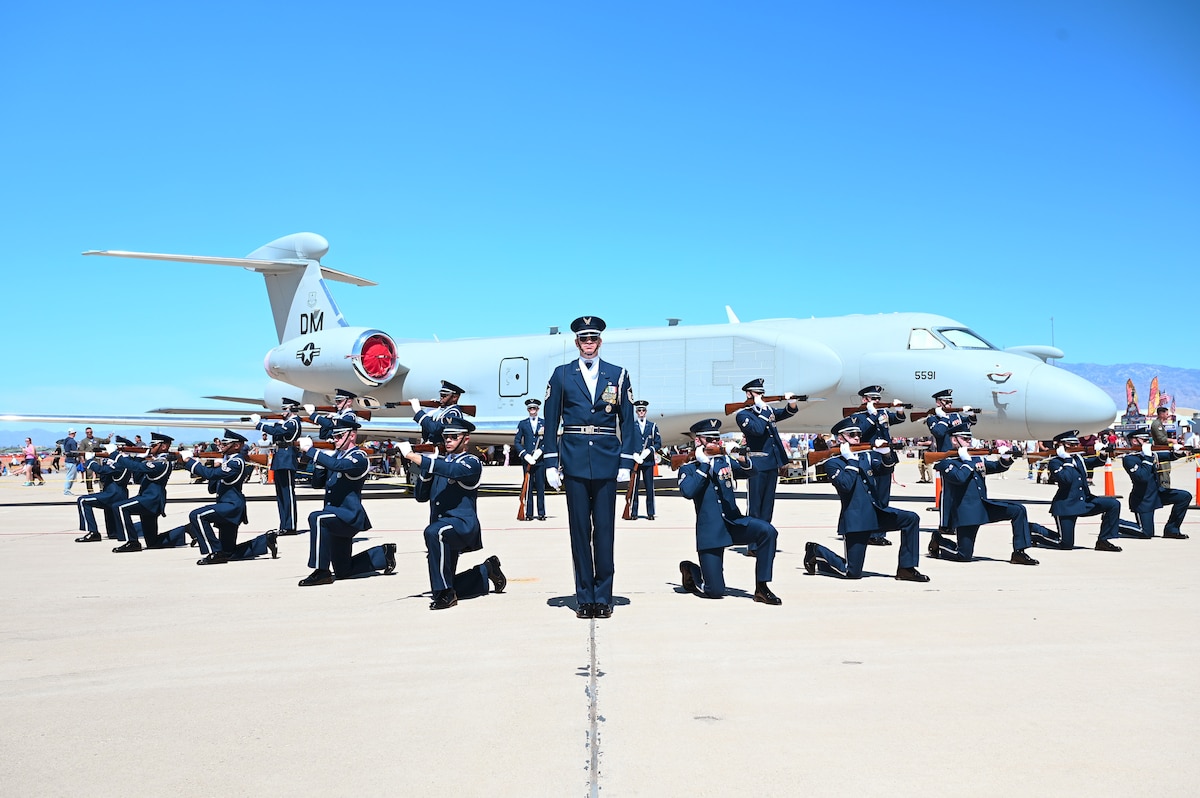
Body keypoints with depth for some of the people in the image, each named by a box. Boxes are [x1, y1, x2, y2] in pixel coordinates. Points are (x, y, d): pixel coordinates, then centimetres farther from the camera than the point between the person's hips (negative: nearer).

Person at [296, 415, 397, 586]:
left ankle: (321, 571, -28)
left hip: (350, 516, -9)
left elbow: (338, 465, -32)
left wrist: (310, 450, -27)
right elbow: (318, 483, 13)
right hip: (337, 517, 9)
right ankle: (383, 554, 33)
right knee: (342, 571, 15)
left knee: (317, 518, -35)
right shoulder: (336, 455, 12)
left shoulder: (359, 457, -11)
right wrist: (319, 462, -4)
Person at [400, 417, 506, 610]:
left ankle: (446, 594, -30)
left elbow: (451, 470, -26)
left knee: (434, 532, -39)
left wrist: (414, 457, -29)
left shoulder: (472, 463, -3)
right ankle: (487, 570, 34)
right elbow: (421, 496, 14)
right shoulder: (439, 462, 17)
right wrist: (426, 471, -4)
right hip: (443, 529, 8)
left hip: (462, 523, -8)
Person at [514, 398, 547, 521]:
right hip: (527, 460, 0)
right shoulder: (522, 424, 9)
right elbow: (516, 442, 6)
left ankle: (541, 513, 5)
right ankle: (529, 513, 3)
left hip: (540, 460, 0)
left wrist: (540, 451, -11)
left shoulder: (544, 423, 8)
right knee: (528, 487, 0)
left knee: (541, 487, 1)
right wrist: (525, 455, -7)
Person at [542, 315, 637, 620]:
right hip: (574, 460, 0)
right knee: (579, 528, 3)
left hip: (606, 460, 0)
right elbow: (551, 420, 6)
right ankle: (584, 597, 10)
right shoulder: (561, 375, 7)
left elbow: (627, 421, 7)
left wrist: (626, 462, 0)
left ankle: (603, 597, 10)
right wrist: (551, 462, -1)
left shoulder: (618, 375, 8)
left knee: (605, 528, 2)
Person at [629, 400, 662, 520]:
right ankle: (633, 513, 3)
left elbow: (658, 443, 9)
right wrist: (634, 454, -11)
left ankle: (650, 513, 6)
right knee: (634, 487, -2)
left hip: (648, 461, 1)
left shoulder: (653, 426, 11)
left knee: (649, 488, 1)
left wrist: (649, 450, -9)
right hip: (634, 461, -1)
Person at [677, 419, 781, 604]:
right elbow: (688, 492, -17)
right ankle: (690, 569, 26)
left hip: (734, 522, 4)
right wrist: (704, 464, -13)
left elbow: (748, 471, -2)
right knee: (715, 591, -8)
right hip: (710, 531, -3)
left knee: (768, 531, -27)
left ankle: (762, 589, -15)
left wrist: (742, 460, -24)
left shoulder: (725, 460, 12)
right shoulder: (688, 469, 2)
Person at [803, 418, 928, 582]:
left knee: (911, 519, -11)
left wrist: (886, 455, -16)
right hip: (855, 519, -6)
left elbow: (885, 471, 3)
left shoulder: (866, 456, 14)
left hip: (876, 513, 6)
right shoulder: (832, 463, -5)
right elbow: (845, 485, -20)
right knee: (853, 573, -6)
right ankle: (816, 551, 18)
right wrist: (851, 460, -14)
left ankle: (906, 569, -4)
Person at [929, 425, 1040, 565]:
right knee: (964, 556, -10)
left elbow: (998, 467, 18)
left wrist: (1005, 459, -4)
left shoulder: (977, 458, 17)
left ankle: (1019, 553, -2)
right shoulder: (946, 462, -5)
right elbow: (959, 478, -22)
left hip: (984, 505, 7)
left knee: (1018, 510, -6)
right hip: (966, 511, -7)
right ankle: (938, 541, 19)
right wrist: (967, 460, -10)